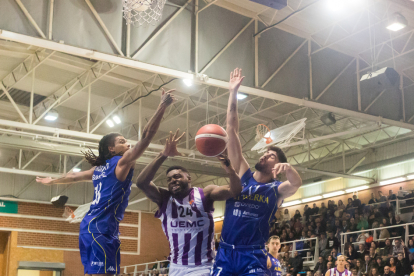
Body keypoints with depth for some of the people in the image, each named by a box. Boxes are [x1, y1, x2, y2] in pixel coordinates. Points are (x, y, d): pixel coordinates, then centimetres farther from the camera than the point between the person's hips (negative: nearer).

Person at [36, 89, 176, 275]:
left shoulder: (100, 169, 20)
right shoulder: (122, 162, -2)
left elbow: (74, 176, 37)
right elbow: (147, 136, -11)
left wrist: (53, 181, 55)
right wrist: (163, 106, -12)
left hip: (89, 225, 10)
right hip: (102, 227, -10)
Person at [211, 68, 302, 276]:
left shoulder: (277, 189, 4)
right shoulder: (243, 174, 10)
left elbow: (297, 183, -21)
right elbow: (232, 131, 6)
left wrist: (288, 168, -44)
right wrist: (233, 92, 1)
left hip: (253, 255, -3)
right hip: (225, 252, 3)